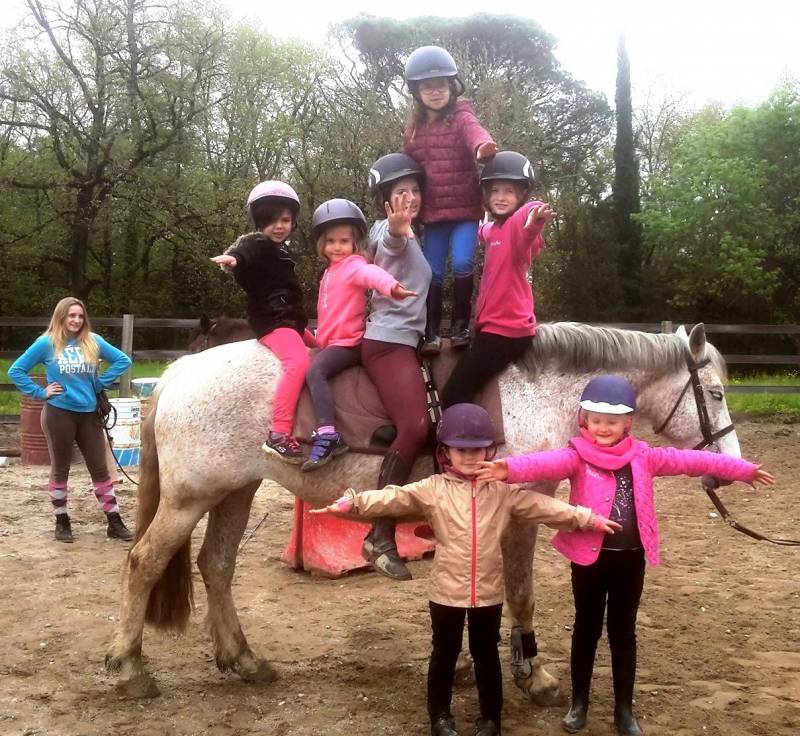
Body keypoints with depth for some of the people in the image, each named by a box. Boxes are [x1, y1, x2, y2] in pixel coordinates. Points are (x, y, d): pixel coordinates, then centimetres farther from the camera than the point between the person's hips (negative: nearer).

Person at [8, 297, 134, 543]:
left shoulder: (93, 341, 2)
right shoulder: (46, 343, -5)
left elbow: (123, 360, 7)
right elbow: (16, 370, -1)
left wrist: (101, 383, 0)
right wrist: (40, 392, -7)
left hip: (89, 414, 3)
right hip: (59, 414, -2)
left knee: (100, 469, 6)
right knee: (60, 470, 9)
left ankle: (115, 523, 12)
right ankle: (62, 523, 21)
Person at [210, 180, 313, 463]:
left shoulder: (281, 249, 19)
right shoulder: (255, 245, -8)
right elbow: (241, 254, -32)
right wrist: (232, 259, -54)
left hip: (291, 320, 10)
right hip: (271, 322, -10)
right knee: (299, 362, -31)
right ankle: (278, 435, -38)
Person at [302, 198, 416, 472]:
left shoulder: (353, 265, -11)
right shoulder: (332, 270, 19)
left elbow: (371, 273, -35)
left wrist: (390, 285, -56)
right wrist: (322, 340, 23)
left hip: (348, 343, -11)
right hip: (333, 342, 11)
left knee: (314, 370, -28)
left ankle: (327, 436, -37)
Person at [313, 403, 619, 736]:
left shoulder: (504, 491, 0)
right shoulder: (432, 489, -7)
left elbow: (544, 506, -2)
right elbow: (393, 497, -17)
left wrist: (588, 519, -8)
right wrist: (352, 502, -31)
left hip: (489, 591, 1)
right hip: (446, 590, -1)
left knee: (486, 654, 16)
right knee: (444, 653, 14)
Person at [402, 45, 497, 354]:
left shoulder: (461, 118, -4)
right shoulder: (413, 129, 10)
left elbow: (475, 133, -27)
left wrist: (483, 147, -51)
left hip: (465, 210, -4)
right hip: (433, 213, 4)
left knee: (462, 264, -15)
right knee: (432, 274, 4)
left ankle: (460, 325, 4)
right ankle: (431, 333, 13)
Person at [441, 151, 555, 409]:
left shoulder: (518, 221, -14)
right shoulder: (494, 229, 13)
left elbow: (534, 211, -42)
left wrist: (534, 224, -62)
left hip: (507, 329, -10)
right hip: (494, 326, 10)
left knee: (453, 396, -11)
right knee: (461, 392, 19)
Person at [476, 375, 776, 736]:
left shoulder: (642, 456, 3)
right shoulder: (577, 456, -9)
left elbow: (686, 460, 4)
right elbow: (547, 463, -28)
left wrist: (743, 469, 7)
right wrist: (510, 468, -49)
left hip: (630, 559, 2)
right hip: (589, 557, -2)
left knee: (623, 633, 13)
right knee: (586, 629, 12)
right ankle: (579, 703, 28)